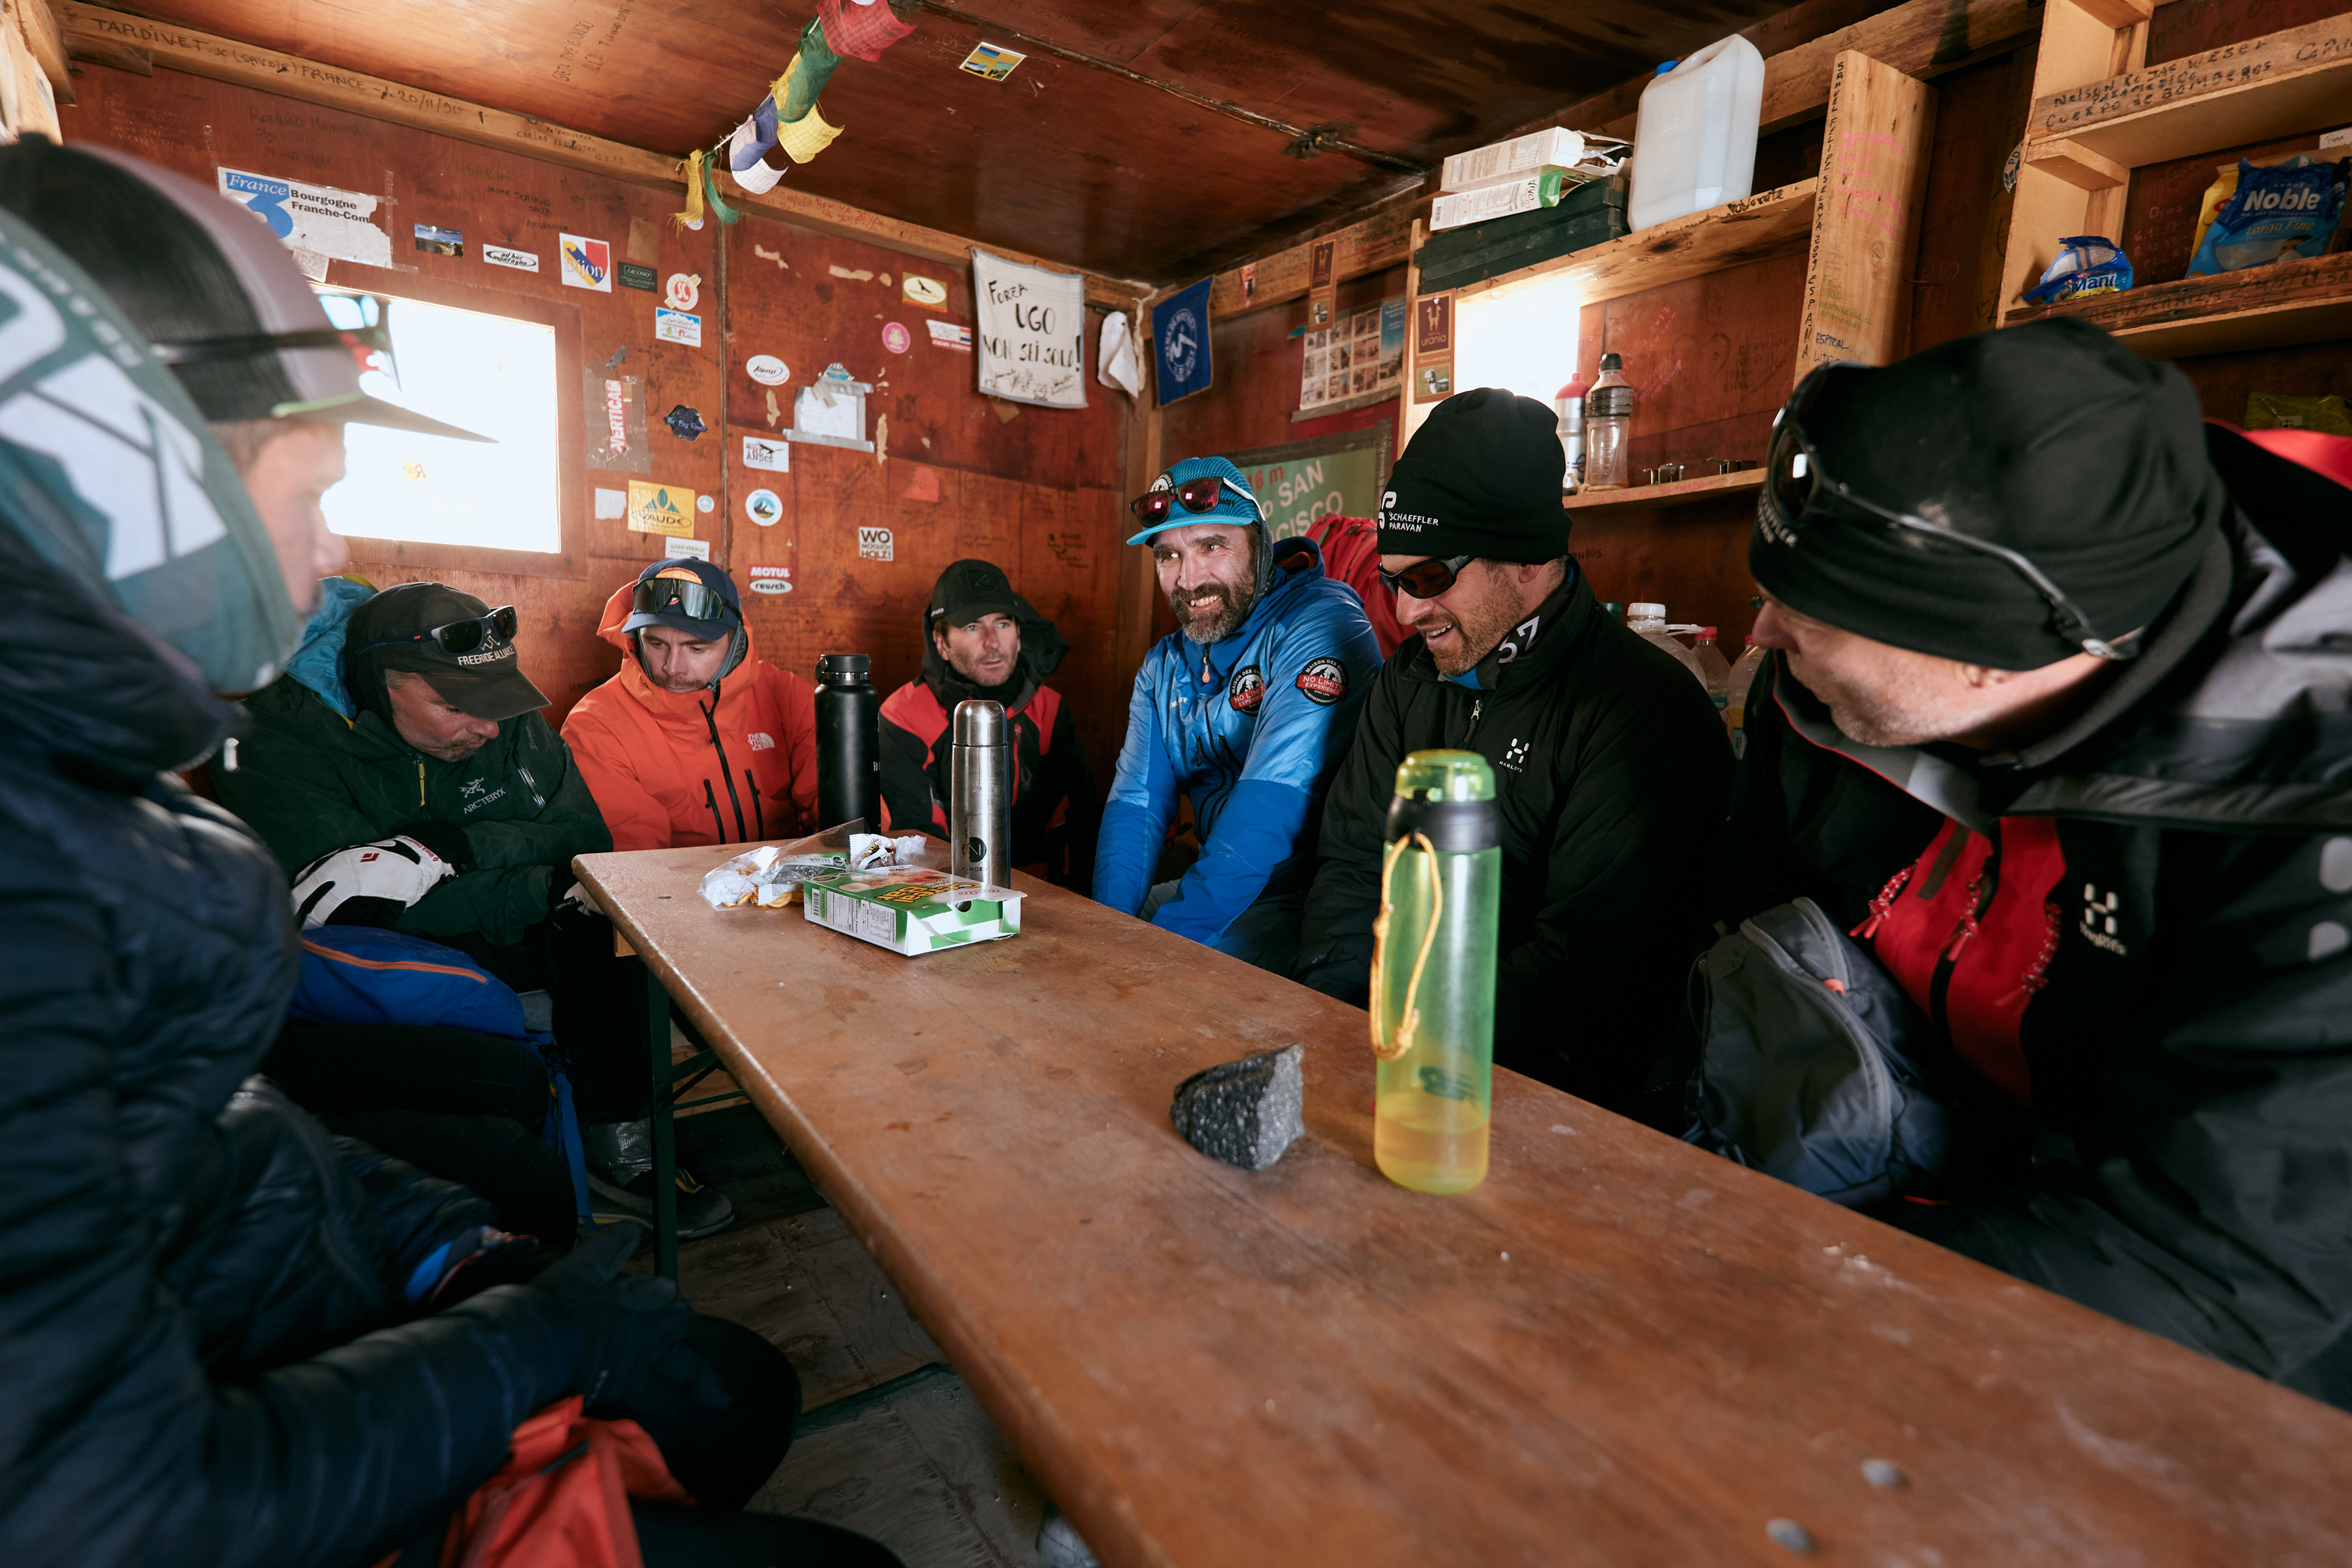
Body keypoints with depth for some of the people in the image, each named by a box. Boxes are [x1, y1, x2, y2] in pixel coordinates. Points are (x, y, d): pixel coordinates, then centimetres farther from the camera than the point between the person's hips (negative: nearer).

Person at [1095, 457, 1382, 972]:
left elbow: (1273, 805, -26)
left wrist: (1167, 937, -27)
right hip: (1223, 882, 7)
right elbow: (1136, 804, 3)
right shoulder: (1164, 668, 9)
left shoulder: (1321, 625, -16)